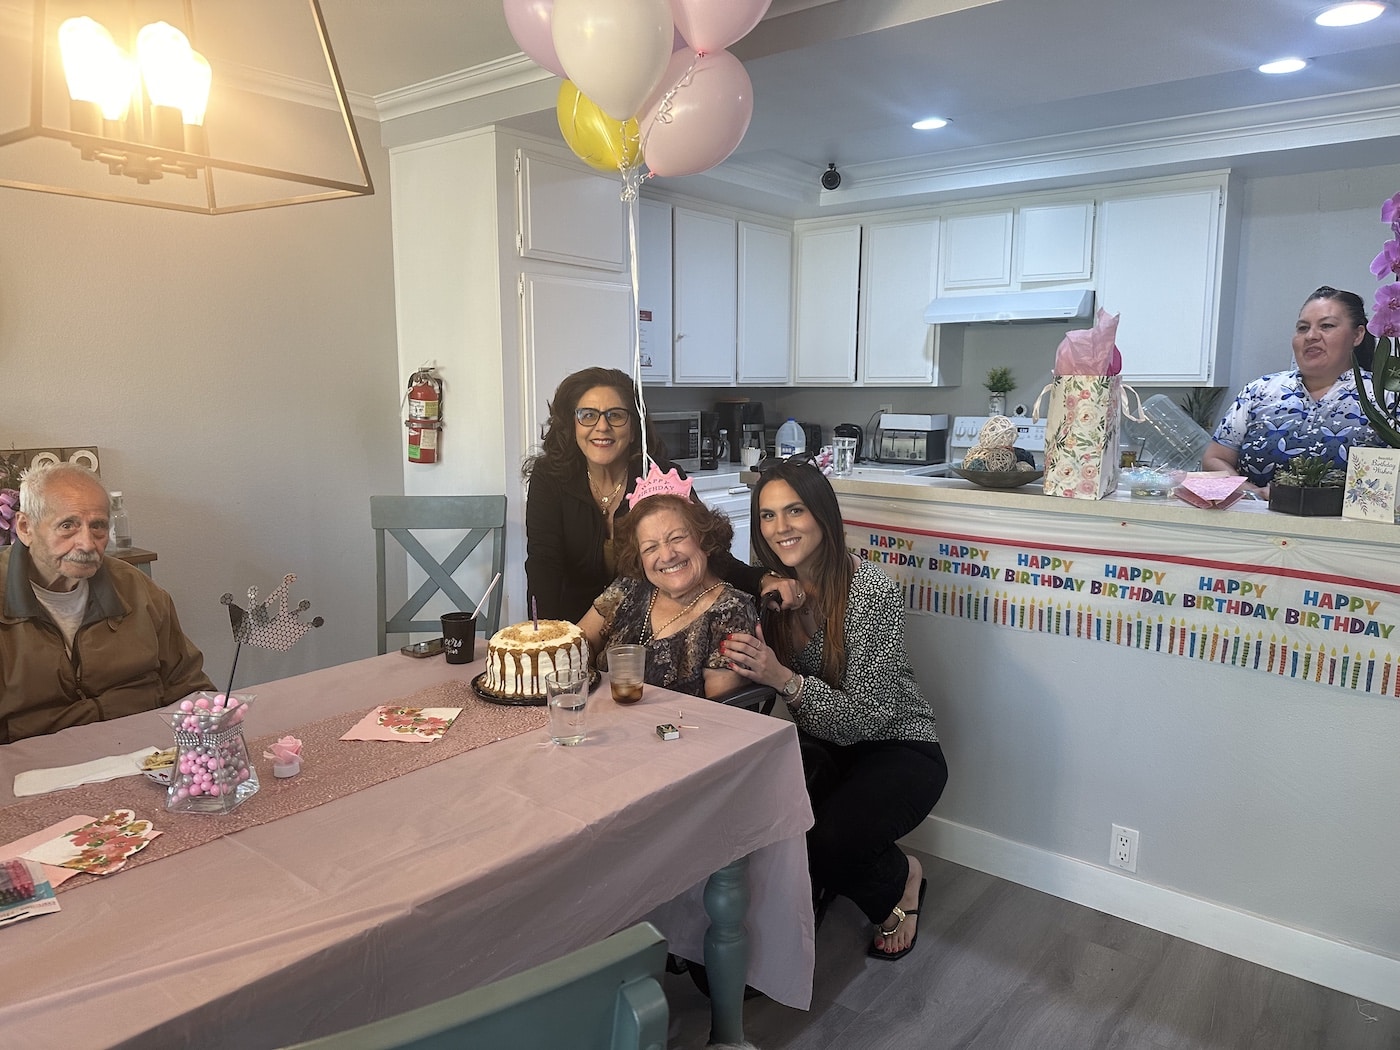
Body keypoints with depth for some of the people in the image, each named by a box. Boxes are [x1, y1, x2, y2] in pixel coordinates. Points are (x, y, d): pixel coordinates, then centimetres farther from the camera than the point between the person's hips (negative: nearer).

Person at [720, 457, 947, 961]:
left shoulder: (872, 590, -23)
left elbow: (867, 716, -25)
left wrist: (784, 678, -38)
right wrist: (743, 659, -18)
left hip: (898, 749, -5)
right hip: (824, 746, 5)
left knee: (826, 840, -30)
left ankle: (901, 877, 6)